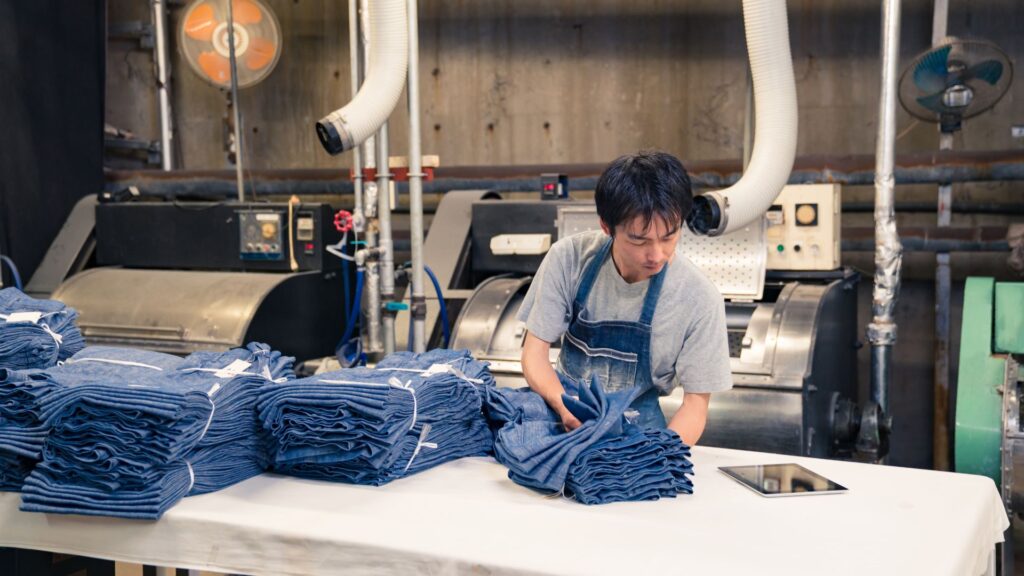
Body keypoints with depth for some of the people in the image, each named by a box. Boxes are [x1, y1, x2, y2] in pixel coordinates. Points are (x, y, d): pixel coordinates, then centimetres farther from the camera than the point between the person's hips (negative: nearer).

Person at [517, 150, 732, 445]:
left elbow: (695, 404, -7)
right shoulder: (568, 259, -12)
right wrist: (566, 407, -27)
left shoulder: (700, 298, -15)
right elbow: (535, 351, -6)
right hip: (564, 402, 1)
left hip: (635, 421, 0)